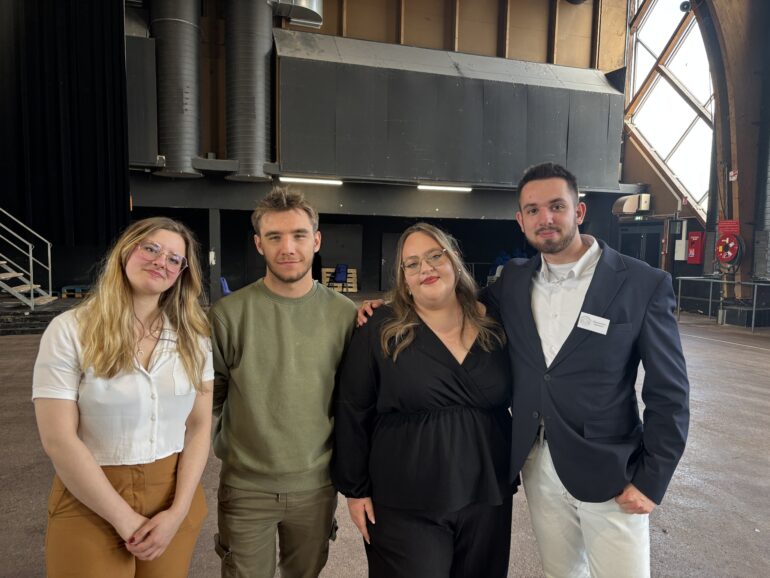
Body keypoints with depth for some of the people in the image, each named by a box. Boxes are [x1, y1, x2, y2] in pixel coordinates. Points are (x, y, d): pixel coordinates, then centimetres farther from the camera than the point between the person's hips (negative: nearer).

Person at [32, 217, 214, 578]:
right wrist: (125, 519, -14)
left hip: (174, 497, 3)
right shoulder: (71, 330, -11)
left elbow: (199, 426, -1)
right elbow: (59, 440, -14)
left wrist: (178, 512, -10)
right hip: (90, 504, -3)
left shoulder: (192, 336, -1)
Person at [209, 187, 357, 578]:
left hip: (317, 486, 2)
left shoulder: (345, 314, -6)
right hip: (246, 488, -1)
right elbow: (209, 394, -2)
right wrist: (225, 447, -3)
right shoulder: (228, 313, -11)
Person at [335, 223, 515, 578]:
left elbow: (511, 405, 9)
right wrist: (355, 489, -4)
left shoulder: (493, 329, 0)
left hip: (487, 498, 4)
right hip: (405, 506, -3)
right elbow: (352, 415, -6)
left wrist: (510, 476, 11)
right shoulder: (379, 333, -10)